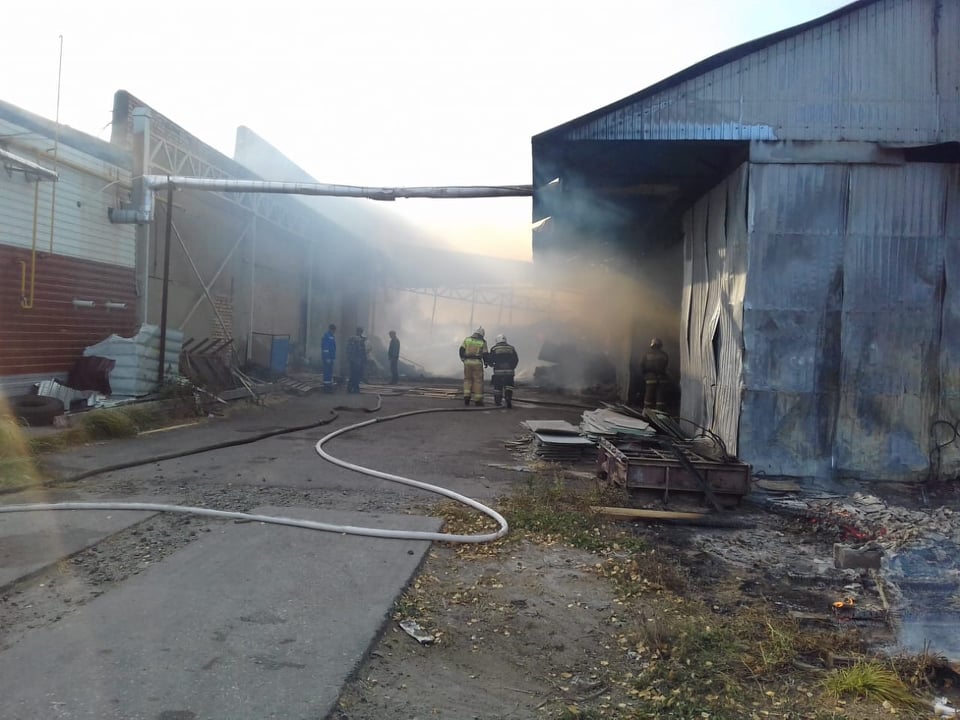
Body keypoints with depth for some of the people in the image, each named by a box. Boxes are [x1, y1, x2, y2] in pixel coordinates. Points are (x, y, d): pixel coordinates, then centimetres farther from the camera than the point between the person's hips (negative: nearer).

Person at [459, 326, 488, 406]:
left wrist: (462, 358, 17)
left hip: (467, 362, 2)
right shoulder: (483, 342, 2)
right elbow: (485, 354, 1)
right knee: (478, 380, 4)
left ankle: (466, 396, 1)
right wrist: (485, 362, 17)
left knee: (467, 379, 15)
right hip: (477, 363, -2)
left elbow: (461, 350, 3)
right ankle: (477, 400, 4)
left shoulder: (467, 339, 8)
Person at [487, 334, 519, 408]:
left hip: (498, 371, -1)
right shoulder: (511, 348, 9)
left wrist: (492, 364, 23)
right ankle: (508, 398, -18)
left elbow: (490, 361, 1)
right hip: (509, 371, 1)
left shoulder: (494, 349, 2)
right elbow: (516, 360, 8)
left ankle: (497, 401, 16)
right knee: (508, 386, 3)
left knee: (497, 387, 10)